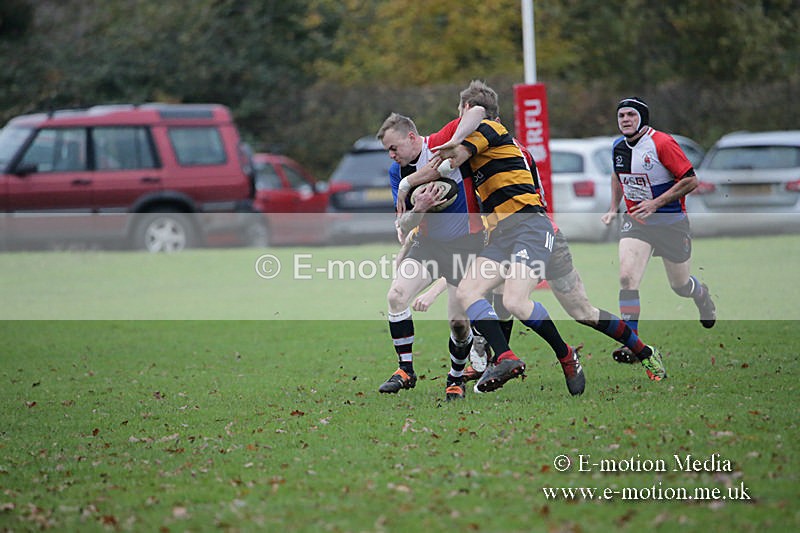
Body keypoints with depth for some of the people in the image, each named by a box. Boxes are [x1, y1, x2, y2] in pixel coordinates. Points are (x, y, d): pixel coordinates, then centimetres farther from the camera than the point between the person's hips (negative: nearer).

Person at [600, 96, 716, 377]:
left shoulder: (662, 143, -19)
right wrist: (613, 208, 14)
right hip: (635, 221, 4)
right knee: (627, 277, -19)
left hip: (671, 222, -4)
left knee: (680, 286, 12)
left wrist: (656, 203, -24)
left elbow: (690, 180, -18)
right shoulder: (618, 147, 2)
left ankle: (702, 295, 50)